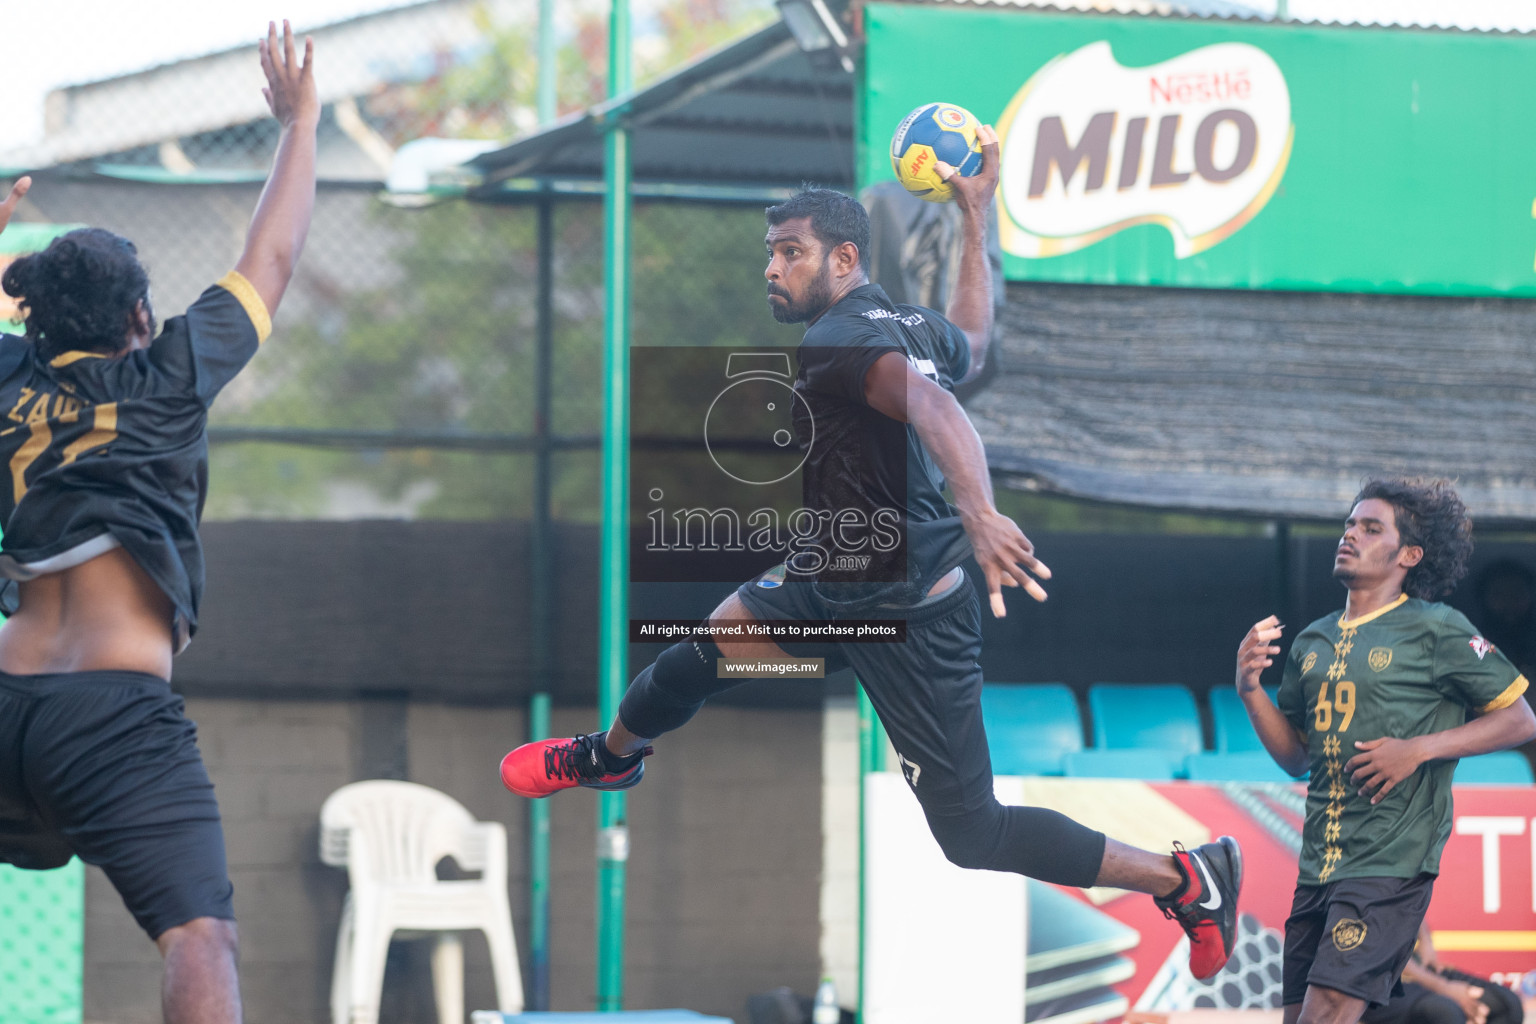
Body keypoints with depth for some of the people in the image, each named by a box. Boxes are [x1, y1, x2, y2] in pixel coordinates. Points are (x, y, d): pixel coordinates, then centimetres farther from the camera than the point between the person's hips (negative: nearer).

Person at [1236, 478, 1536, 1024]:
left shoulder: (1436, 630, -4)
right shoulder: (1312, 641, 15)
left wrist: (1418, 750, -13)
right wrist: (1250, 689, 5)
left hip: (1390, 859, -7)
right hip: (1318, 859, 7)